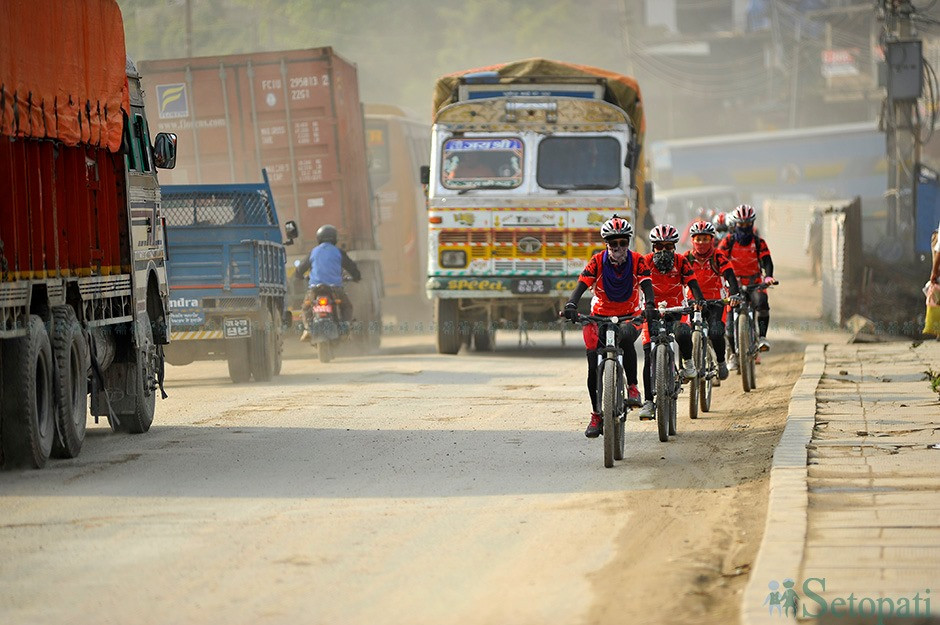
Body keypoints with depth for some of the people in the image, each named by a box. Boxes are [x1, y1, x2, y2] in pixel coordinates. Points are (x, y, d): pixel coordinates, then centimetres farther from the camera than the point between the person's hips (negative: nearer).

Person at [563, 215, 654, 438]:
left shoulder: (637, 260, -10)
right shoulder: (598, 261, -11)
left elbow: (646, 285, -21)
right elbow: (582, 284, -22)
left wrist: (650, 305, -42)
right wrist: (571, 305, -41)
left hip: (629, 316, -1)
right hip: (601, 316, 1)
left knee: (625, 339, -36)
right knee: (594, 367, -8)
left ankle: (632, 387, -20)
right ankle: (597, 415, 8)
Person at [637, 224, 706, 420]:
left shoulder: (681, 262, -6)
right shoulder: (646, 262, -8)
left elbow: (692, 284, -13)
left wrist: (700, 301, -32)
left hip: (675, 311, 0)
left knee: (683, 333, -35)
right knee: (649, 357, -7)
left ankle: (688, 362, -5)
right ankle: (648, 401, 1)